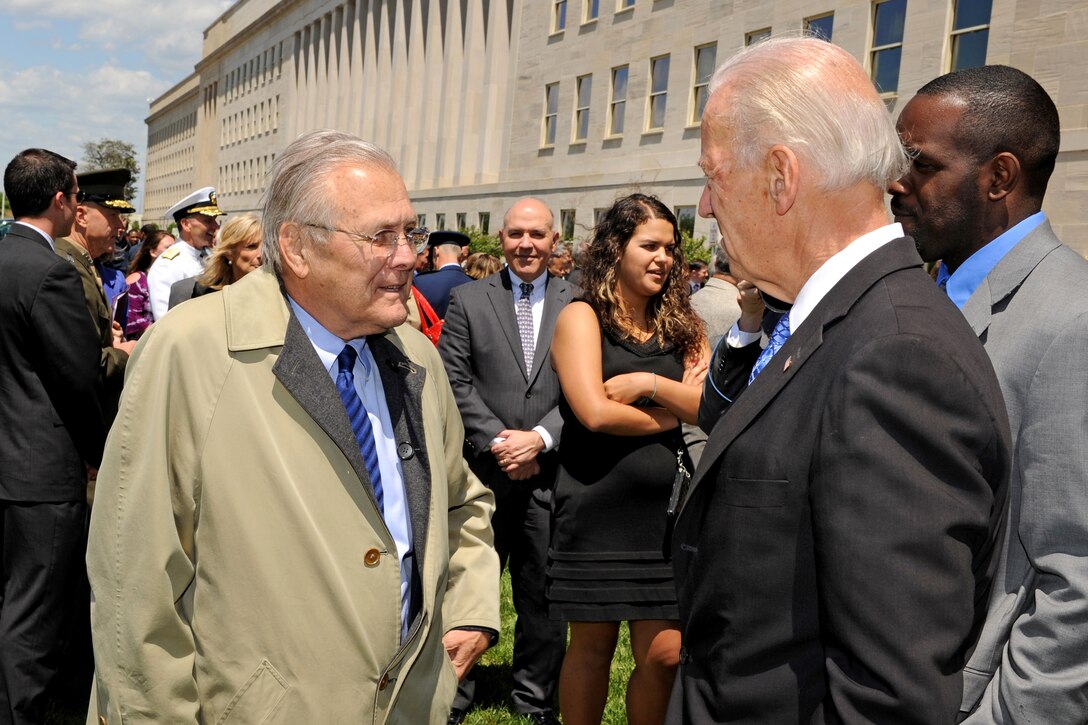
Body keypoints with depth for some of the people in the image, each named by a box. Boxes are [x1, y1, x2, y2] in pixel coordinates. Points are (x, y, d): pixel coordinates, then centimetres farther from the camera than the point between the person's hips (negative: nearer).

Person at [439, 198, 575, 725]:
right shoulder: (468, 300, 4)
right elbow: (455, 382, -2)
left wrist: (540, 436, -12)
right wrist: (498, 441, -11)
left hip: (548, 472, 1)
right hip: (483, 470, 0)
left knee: (543, 594, 10)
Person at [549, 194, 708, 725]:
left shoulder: (680, 325, 12)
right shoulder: (581, 318, -3)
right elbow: (595, 411, -15)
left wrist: (649, 385, -12)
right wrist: (669, 414, -3)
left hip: (663, 506, 4)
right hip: (596, 509, -4)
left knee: (664, 655, 5)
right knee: (592, 649, 9)